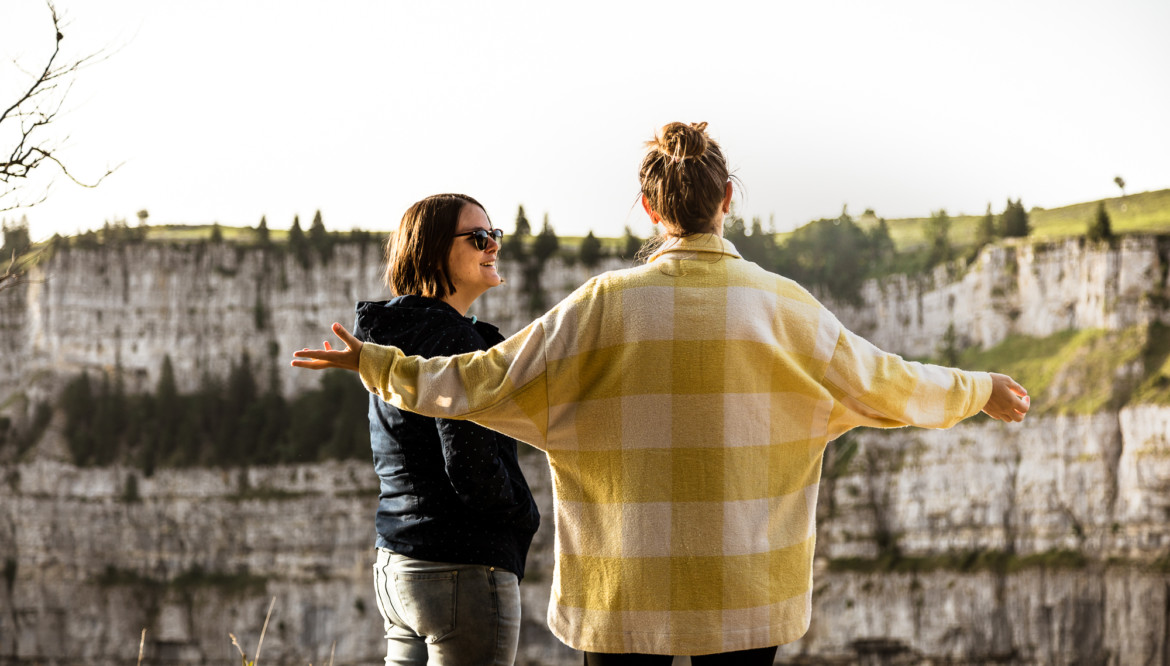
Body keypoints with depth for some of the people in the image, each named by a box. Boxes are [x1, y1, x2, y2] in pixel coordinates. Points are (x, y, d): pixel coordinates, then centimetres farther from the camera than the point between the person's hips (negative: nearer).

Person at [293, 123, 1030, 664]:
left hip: (625, 590, -1)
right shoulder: (783, 307, -2)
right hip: (742, 593, 1)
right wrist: (978, 392, 28)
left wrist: (375, 363, 11)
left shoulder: (606, 304, -7)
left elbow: (487, 381, -3)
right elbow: (885, 385, 9)